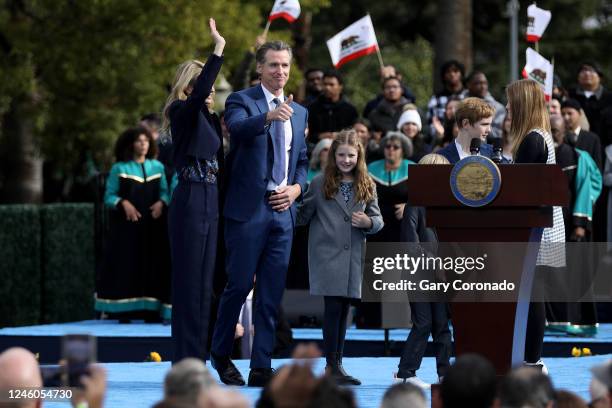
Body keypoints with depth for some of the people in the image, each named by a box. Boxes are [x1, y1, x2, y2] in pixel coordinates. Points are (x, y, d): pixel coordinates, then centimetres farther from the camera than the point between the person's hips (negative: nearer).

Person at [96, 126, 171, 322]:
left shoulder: (157, 167, 13)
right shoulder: (119, 169, 4)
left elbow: (165, 192, 11)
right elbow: (109, 197, 1)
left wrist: (161, 202, -10)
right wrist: (123, 203, -17)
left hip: (151, 225, 3)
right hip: (126, 227, -3)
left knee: (153, 265, -2)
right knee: (126, 265, -7)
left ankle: (151, 310, 0)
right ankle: (124, 311, -5)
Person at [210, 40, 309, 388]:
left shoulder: (299, 112, 17)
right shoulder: (241, 100, -1)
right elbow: (239, 127, -24)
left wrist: (297, 188, 2)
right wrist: (268, 116, -43)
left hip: (283, 211, 5)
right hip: (248, 208, -5)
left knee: (272, 293, 4)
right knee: (240, 284, -3)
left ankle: (261, 367, 7)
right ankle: (221, 353, 17)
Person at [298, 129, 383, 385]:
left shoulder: (367, 186, 10)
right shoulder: (320, 184, 3)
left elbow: (378, 219, 11)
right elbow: (303, 216, 9)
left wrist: (369, 222, -9)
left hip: (353, 256, 3)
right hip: (327, 253, -3)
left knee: (344, 309, 8)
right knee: (333, 307, -10)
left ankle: (337, 363, 15)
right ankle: (332, 366, -6)